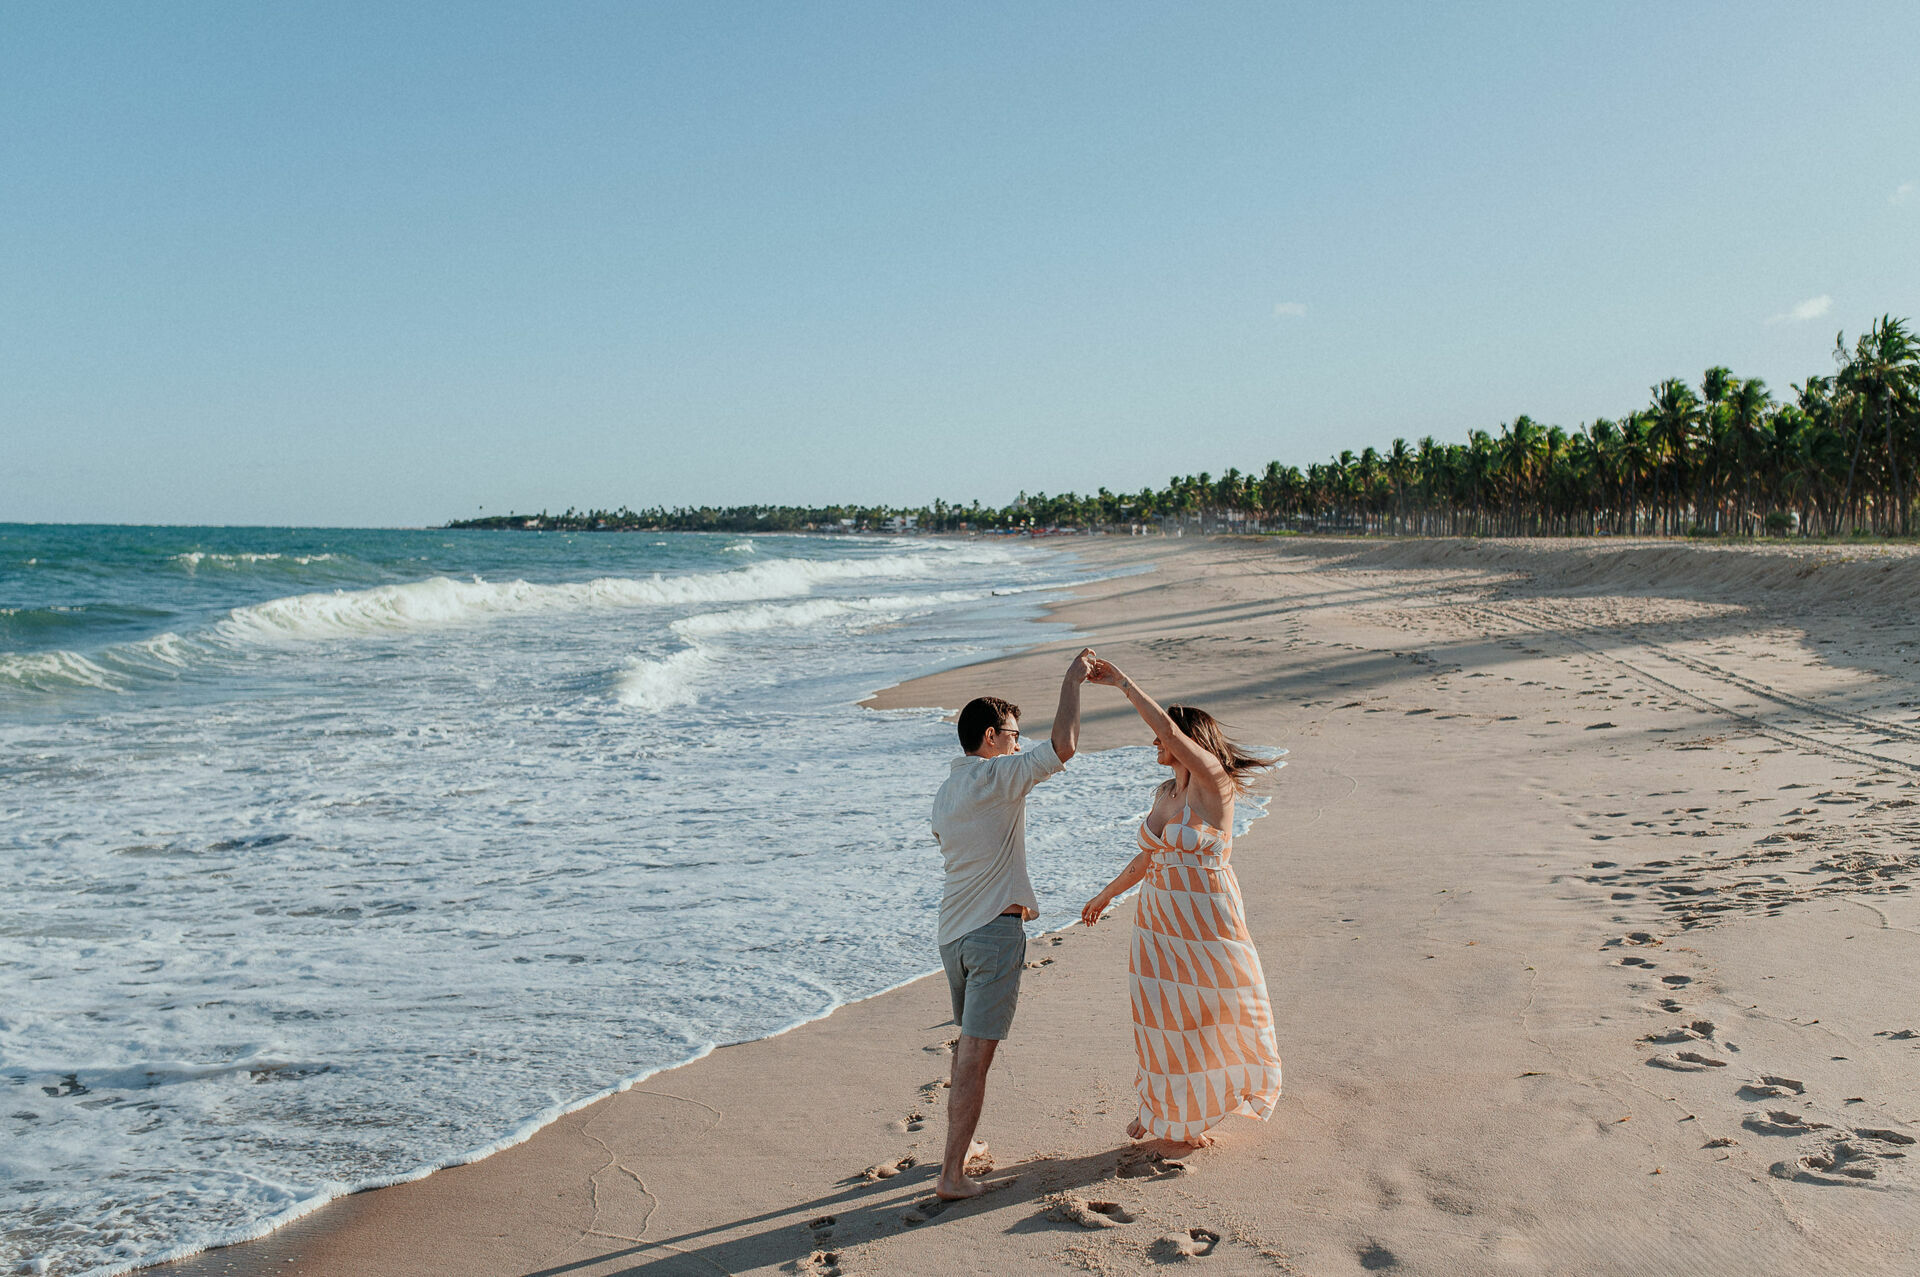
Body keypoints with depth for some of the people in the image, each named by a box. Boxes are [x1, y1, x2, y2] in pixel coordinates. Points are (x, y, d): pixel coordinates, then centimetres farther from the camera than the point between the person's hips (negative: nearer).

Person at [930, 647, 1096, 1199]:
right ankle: (952, 1173, -5)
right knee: (976, 1054, -6)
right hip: (995, 929, -9)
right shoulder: (997, 776, -12)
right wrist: (1072, 681, -9)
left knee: (968, 1043, 22)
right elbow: (1064, 744, -21)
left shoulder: (945, 791, 14)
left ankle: (959, 1146, 32)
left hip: (953, 931, 9)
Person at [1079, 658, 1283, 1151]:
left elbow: (1167, 726, -30)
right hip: (1159, 920, 6)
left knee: (1219, 1015, 10)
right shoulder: (1165, 792, 7)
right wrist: (1105, 895, 27)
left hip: (1208, 923, -6)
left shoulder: (1215, 784, -16)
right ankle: (1162, 1107, 31)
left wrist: (1122, 682, -23)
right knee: (1161, 1016, 13)